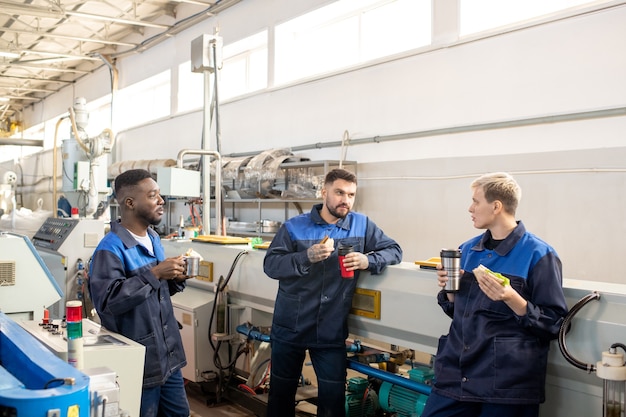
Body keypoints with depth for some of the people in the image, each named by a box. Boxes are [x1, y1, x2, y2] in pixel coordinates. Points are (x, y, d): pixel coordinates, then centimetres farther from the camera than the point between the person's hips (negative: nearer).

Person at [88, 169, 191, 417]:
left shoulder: (153, 239, 9)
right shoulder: (111, 249, -19)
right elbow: (107, 301, -30)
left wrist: (175, 280, -2)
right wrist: (154, 273, -30)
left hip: (168, 355, 8)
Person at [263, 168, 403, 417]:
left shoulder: (362, 225, 0)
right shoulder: (294, 227, -5)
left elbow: (394, 250, 2)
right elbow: (270, 265, -12)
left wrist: (368, 260, -18)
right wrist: (307, 257, -28)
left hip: (331, 333, 1)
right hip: (289, 329, 0)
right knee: (281, 393, 16)